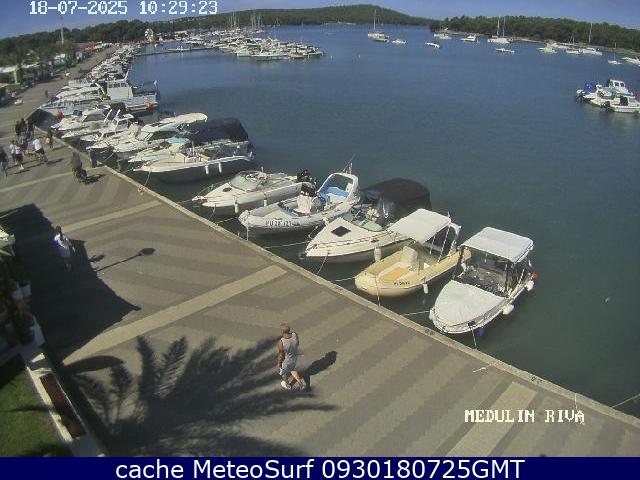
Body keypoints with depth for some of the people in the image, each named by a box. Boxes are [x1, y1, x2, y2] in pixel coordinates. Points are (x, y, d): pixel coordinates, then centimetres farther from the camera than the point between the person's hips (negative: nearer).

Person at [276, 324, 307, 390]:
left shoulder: (281, 342, -40)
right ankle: (301, 383, 34)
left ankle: (287, 385, 54)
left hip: (285, 361, -4)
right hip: (294, 358, 4)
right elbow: (297, 344, -5)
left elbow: (281, 355, -25)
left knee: (282, 372, 30)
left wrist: (279, 363, -6)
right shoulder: (295, 335, -26)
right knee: (292, 369, 36)